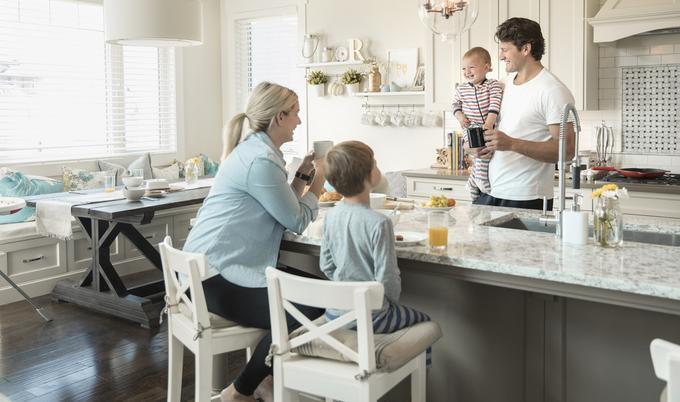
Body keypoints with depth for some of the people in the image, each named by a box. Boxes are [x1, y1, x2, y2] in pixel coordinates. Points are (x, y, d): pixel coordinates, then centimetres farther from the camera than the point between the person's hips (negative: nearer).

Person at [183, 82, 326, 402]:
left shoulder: (258, 151, 13)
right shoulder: (260, 161, -19)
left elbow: (285, 207, 16)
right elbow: (298, 222, -13)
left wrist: (302, 175, 8)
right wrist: (318, 182, 0)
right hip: (216, 276, -11)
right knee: (306, 312, -16)